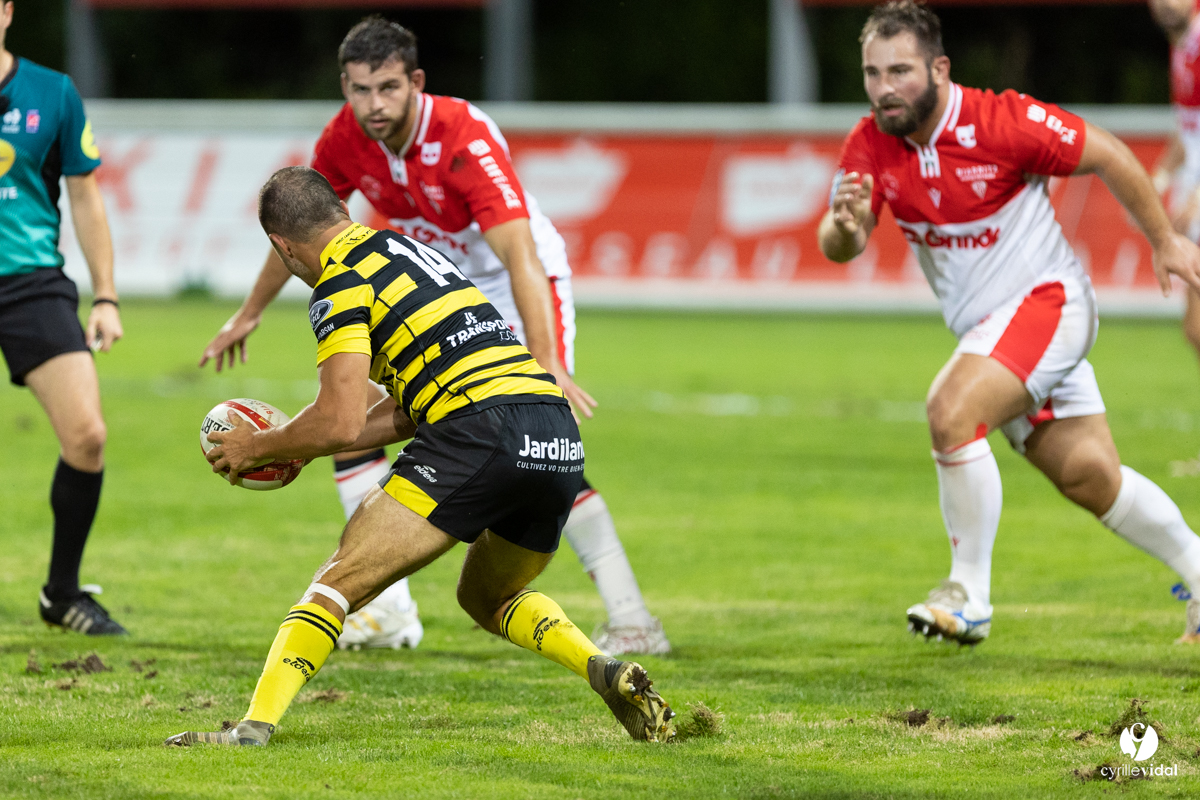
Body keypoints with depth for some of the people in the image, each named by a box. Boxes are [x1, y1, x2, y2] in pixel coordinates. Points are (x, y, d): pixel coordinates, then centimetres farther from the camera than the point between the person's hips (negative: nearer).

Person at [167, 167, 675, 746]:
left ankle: (255, 728, -17)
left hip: (481, 435, -8)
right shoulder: (406, 250, 28)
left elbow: (340, 424, -7)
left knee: (338, 582, -3)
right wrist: (302, 447, 31)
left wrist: (259, 446, 10)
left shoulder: (341, 286, 1)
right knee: (487, 597, 29)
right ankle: (606, 672, 7)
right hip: (562, 442, 8)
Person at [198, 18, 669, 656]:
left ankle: (632, 622, -18)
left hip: (515, 289, -7)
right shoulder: (345, 139, -13)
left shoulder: (465, 140, -32)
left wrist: (547, 363, -51)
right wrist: (249, 315, 16)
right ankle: (389, 612, 1)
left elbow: (521, 257, -40)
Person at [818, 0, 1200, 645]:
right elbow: (837, 246, -12)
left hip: (1045, 298, -7)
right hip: (984, 326, 7)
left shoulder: (1002, 121, -20)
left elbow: (1106, 156, -8)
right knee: (1091, 477, 10)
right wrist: (844, 228, -37)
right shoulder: (869, 145, -5)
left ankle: (969, 596, -18)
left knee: (952, 411, -27)